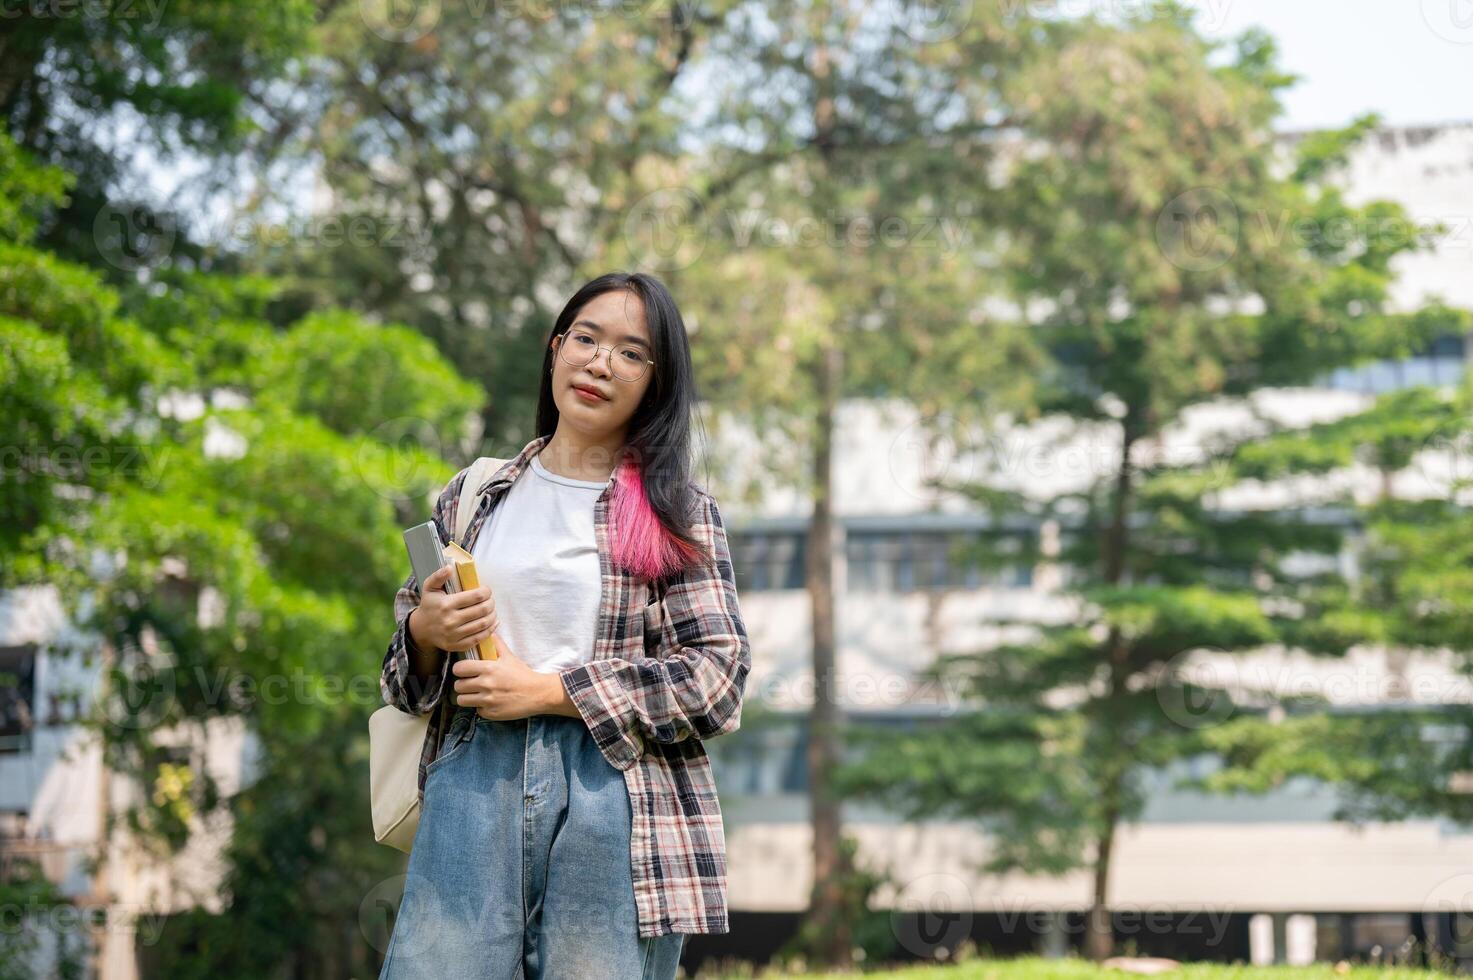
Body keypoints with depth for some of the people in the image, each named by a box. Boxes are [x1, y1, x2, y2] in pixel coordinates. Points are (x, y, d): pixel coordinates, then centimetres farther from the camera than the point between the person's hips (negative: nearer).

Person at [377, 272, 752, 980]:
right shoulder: (472, 496, 16)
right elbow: (405, 669, 22)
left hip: (617, 795, -2)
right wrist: (426, 632, -3)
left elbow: (718, 675, -4)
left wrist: (547, 690, -9)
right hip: (472, 784, 2)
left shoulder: (677, 512, 6)